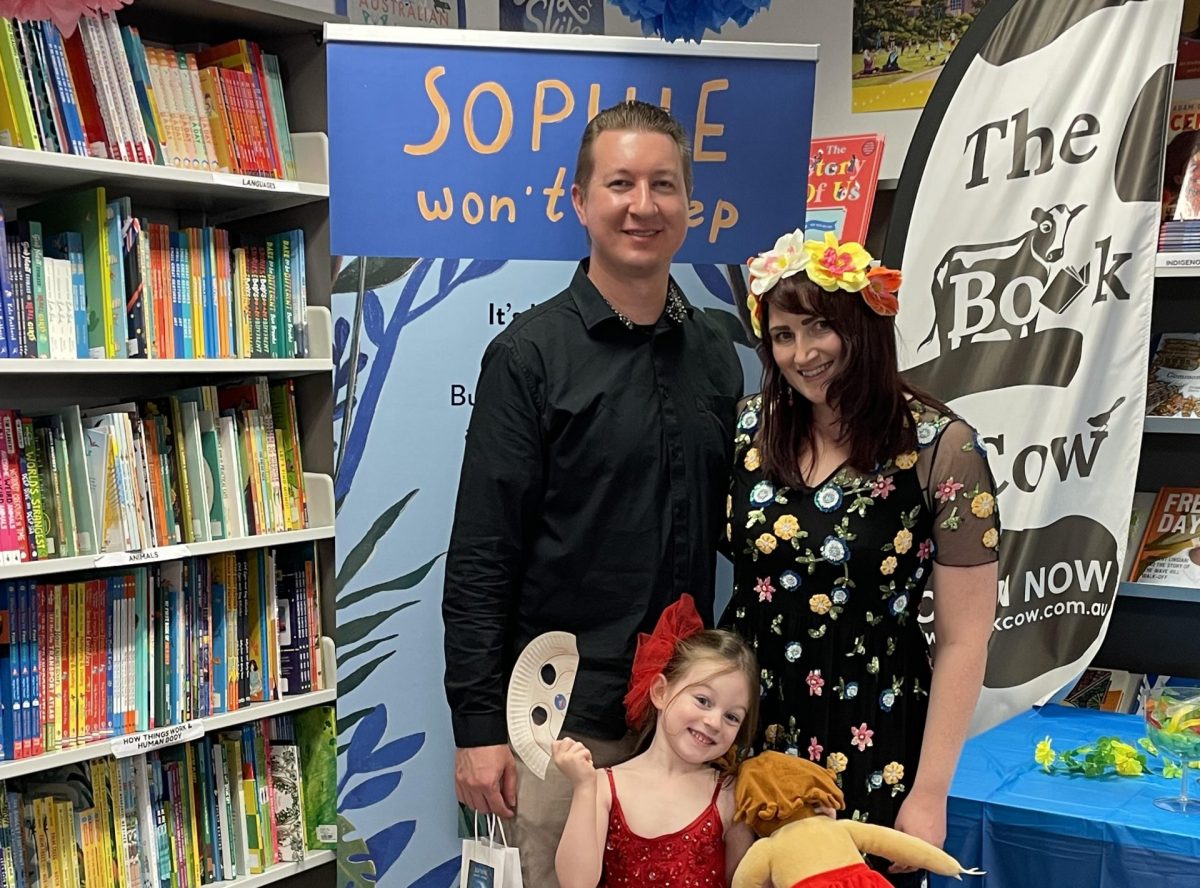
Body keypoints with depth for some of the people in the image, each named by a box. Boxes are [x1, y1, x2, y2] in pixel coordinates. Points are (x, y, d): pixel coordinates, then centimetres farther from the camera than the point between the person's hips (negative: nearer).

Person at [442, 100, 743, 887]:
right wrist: (479, 725, -12)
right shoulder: (530, 354, -9)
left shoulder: (716, 356, 6)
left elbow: (728, 531, 12)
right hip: (565, 711, -4)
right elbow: (480, 556, -10)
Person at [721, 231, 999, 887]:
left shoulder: (941, 448, -12)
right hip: (745, 723, 4)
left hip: (872, 744, -3)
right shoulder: (747, 429, -2)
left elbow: (963, 640, -10)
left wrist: (930, 793, -10)